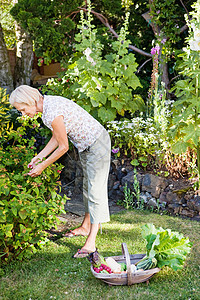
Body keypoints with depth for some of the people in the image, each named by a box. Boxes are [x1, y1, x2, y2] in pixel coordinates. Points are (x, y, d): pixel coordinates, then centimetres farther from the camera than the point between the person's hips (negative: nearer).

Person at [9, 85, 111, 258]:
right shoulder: (48, 103, 1)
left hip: (97, 145, -10)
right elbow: (56, 138, 10)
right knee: (88, 187, 20)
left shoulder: (53, 113, -29)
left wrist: (42, 166, -11)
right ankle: (86, 227, 36)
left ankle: (91, 243, -6)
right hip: (86, 145, 10)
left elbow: (63, 147, -20)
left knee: (96, 191, -8)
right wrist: (38, 157, 8)